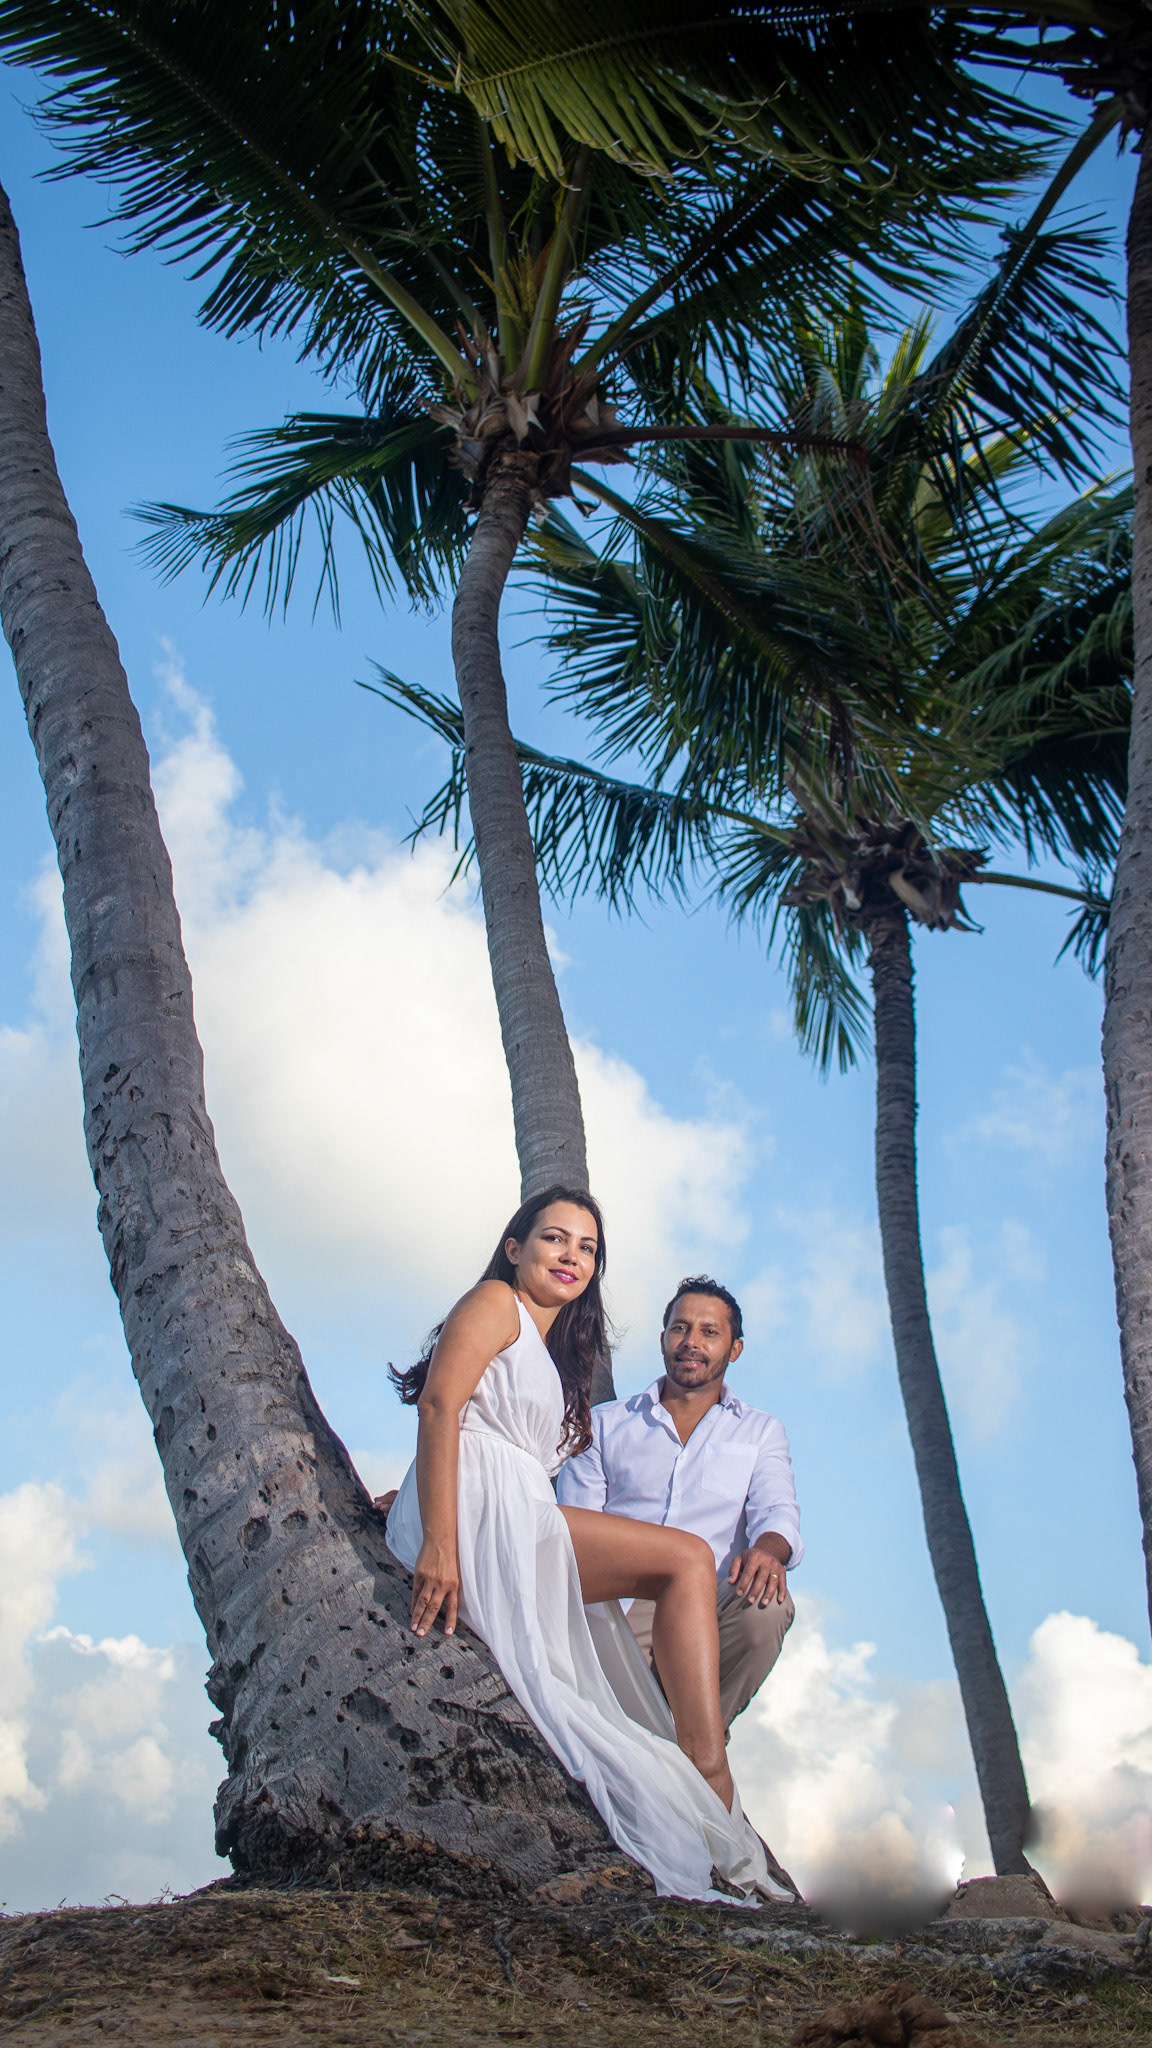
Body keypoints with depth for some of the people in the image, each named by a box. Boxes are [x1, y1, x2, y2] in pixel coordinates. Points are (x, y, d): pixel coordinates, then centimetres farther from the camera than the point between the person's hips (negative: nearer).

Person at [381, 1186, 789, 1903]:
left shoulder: (555, 1355, 34)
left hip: (518, 1531, 9)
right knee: (688, 1558, -14)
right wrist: (439, 1544, -22)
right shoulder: (495, 1302, 6)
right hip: (479, 1520, -9)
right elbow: (439, 1407, -10)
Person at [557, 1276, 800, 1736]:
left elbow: (776, 1511, 3)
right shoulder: (605, 1425, 20)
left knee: (766, 1607, -33)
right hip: (618, 1603, -1)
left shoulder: (761, 1431, 21)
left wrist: (766, 1549, -24)